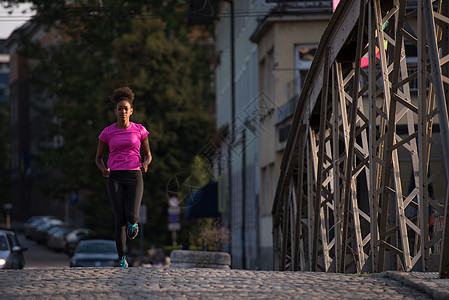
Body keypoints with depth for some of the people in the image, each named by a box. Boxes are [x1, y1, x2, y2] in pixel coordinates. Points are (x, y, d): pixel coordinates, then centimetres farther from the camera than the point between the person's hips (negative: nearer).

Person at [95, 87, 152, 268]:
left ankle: (133, 223, 22)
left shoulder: (139, 130, 4)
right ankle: (122, 259, 6)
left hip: (134, 178, 0)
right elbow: (98, 158, 13)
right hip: (115, 178, 0)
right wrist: (103, 170, -9)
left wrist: (145, 165, -12)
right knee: (120, 220, -8)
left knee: (131, 216, -18)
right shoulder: (107, 132, 4)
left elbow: (148, 155, 12)